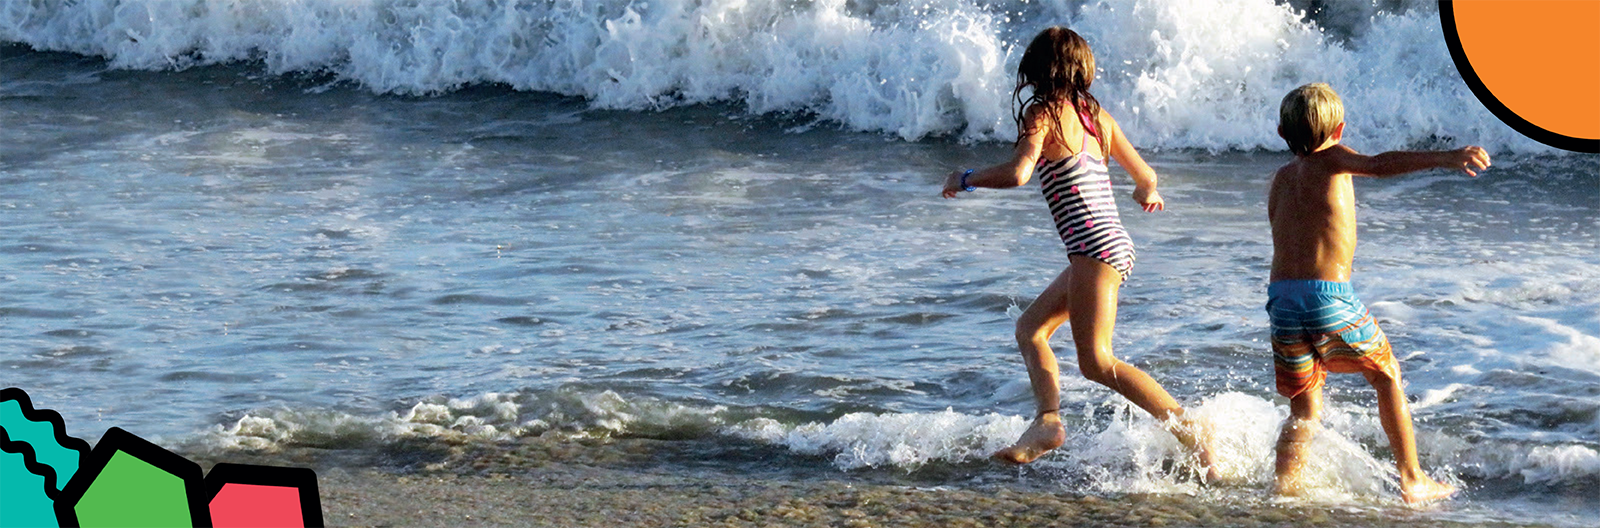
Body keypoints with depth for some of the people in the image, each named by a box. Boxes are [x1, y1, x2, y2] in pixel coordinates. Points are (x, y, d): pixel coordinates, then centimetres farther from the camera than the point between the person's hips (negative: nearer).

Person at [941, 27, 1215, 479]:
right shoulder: (1096, 115, 14)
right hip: (1116, 244, 9)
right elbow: (1144, 175, 18)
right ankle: (1048, 420, 2)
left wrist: (964, 180, -4)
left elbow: (1017, 173, -18)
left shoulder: (1044, 112, -6)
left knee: (1096, 361, -11)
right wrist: (1148, 194, 37)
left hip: (1093, 246, -9)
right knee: (1031, 327, 18)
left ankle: (1194, 436, -15)